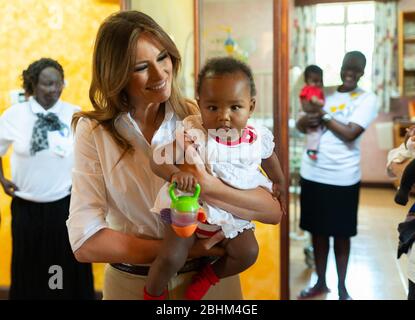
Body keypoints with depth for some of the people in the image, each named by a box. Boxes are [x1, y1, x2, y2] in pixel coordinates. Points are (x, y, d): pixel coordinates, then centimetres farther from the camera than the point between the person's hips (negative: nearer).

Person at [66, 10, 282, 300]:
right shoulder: (93, 132, -11)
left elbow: (273, 211, -16)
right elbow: (85, 242, -16)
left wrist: (208, 186, -33)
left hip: (212, 279, 1)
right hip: (131, 284, 0)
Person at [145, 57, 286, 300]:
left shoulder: (258, 139, -12)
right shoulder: (194, 135, -23)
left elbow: (269, 158, 12)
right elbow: (158, 160, -27)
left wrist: (278, 183, 28)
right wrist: (176, 173, -48)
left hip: (232, 214, 4)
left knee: (248, 253, -8)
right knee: (171, 258, -17)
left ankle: (207, 277, 19)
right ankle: (153, 293, 15)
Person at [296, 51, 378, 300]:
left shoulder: (368, 99, -5)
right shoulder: (326, 94, 10)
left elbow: (350, 133, -18)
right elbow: (300, 124, 9)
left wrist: (323, 115, -9)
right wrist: (308, 119, -13)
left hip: (343, 178, -4)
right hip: (312, 174, 5)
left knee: (341, 234, 9)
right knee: (317, 231, 14)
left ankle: (342, 287, 26)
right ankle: (321, 282, 31)